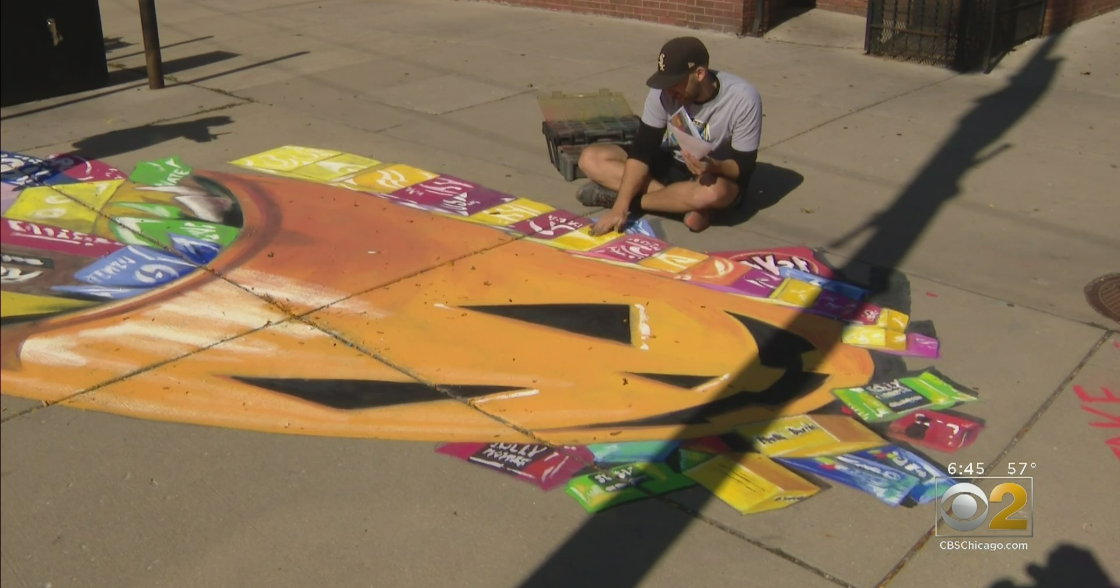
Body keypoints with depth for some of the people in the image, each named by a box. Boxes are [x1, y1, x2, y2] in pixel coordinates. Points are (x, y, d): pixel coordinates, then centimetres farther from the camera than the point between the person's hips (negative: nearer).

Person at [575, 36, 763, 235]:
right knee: (591, 159, -14)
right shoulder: (664, 92, -17)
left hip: (720, 173, -4)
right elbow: (642, 149, -18)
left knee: (713, 192, -43)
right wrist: (619, 207, -29)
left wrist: (714, 167, -42)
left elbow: (744, 167, -20)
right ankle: (686, 202, -22)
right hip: (673, 164, 4)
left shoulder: (743, 99, -25)